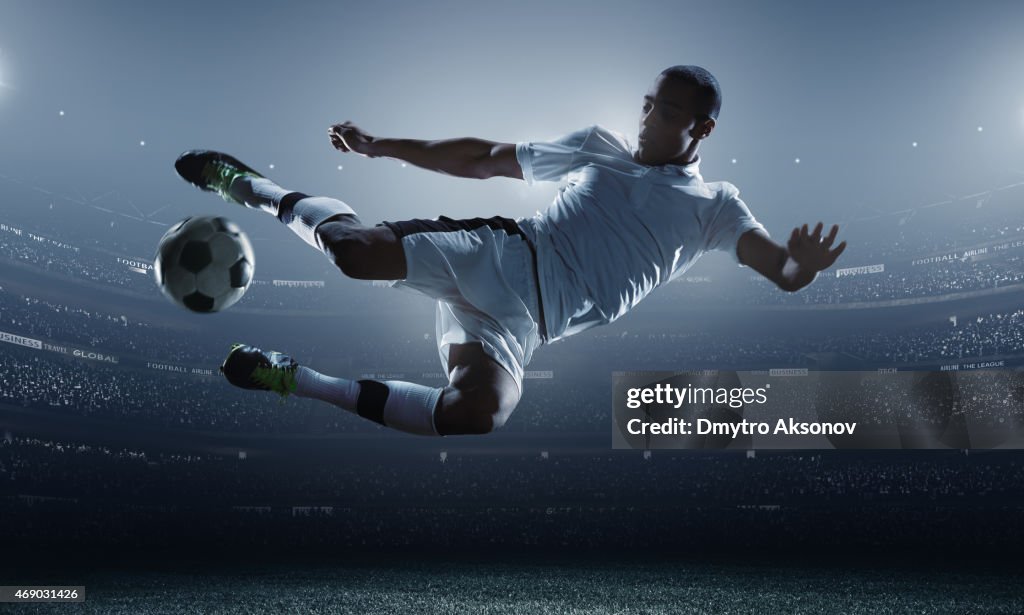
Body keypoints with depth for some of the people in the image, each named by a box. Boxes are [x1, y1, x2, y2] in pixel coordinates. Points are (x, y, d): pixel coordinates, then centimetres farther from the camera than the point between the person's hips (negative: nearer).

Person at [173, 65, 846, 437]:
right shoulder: (601, 144, 19)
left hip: (526, 318, -2)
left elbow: (777, 264, -1)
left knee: (477, 413, -35)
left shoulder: (714, 205, 14)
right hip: (492, 251, 2)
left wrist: (802, 266, -28)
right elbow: (485, 159, 21)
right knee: (356, 247, -26)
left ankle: (296, 379, -17)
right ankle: (248, 185, 7)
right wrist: (381, 147, 17)